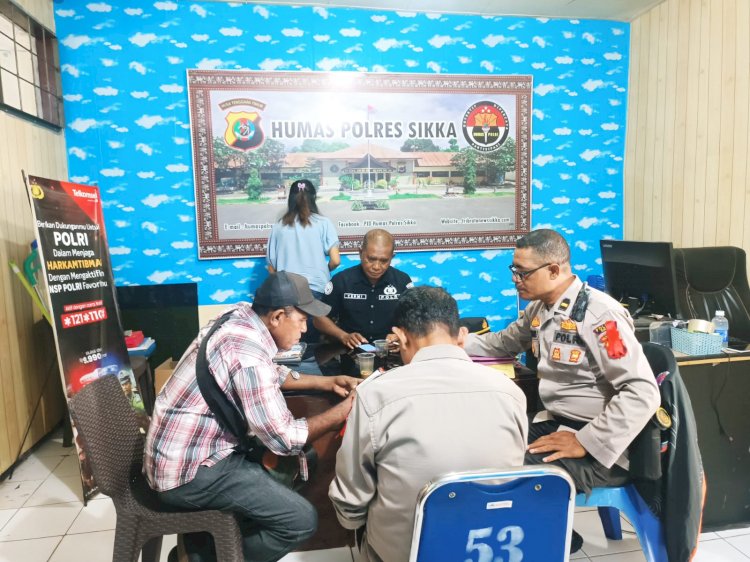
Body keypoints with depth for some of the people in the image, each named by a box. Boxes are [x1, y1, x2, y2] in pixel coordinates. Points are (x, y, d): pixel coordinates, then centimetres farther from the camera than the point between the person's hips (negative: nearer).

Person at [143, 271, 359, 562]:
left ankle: (206, 538, 25)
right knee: (302, 520, -10)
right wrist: (344, 411, -11)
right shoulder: (248, 353, -28)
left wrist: (328, 382, 9)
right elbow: (284, 439, -21)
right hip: (188, 471, -9)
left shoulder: (242, 317, -1)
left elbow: (273, 375, 16)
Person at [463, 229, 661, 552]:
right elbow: (504, 342, 25)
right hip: (553, 424, 8)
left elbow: (643, 393, -24)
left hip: (600, 448, -8)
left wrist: (586, 443, -25)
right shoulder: (538, 309, 8)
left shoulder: (599, 314, -19)